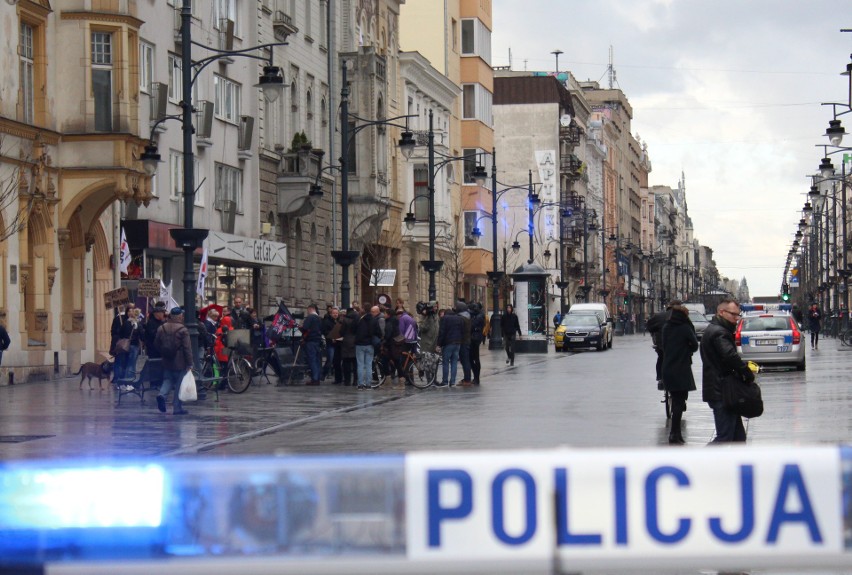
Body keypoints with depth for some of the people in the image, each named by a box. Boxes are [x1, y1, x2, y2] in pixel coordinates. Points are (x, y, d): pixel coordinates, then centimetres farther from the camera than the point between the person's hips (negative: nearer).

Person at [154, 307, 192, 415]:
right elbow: (187, 348, -14)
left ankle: (162, 394, -11)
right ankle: (177, 408, 5)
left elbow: (157, 344, 11)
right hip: (180, 363, -5)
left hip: (166, 362, 5)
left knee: (168, 380, 18)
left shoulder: (161, 328, 3)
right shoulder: (183, 330, -14)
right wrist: (189, 363, -9)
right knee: (179, 385, 3)